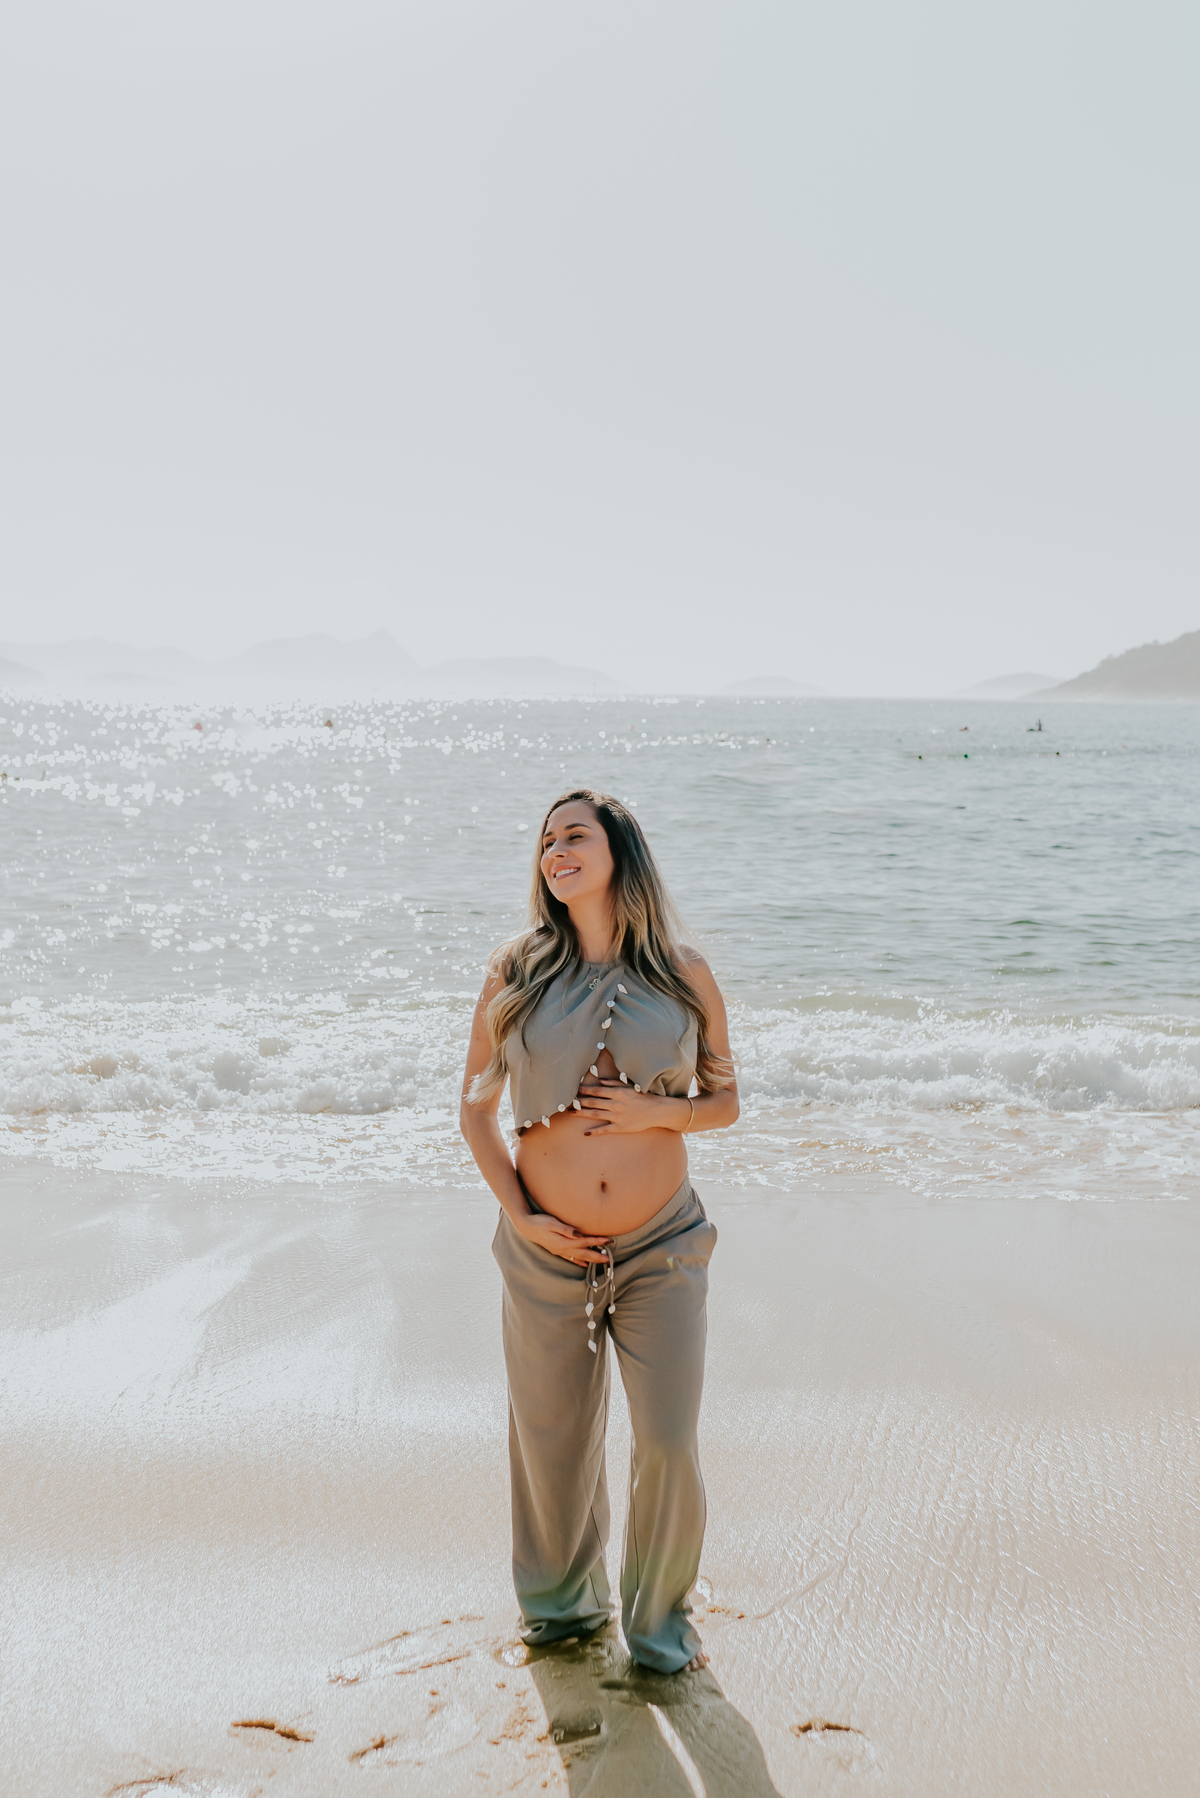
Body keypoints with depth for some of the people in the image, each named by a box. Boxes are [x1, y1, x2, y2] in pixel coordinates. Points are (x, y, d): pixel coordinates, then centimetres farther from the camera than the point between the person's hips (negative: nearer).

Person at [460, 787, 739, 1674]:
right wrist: (520, 1215, -6)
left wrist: (660, 1110, -14)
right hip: (547, 1252, 1)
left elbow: (725, 1100, 7)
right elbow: (476, 1106, 4)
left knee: (670, 1446, 1)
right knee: (553, 1443, 14)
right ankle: (562, 1600, 43)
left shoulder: (683, 971, -2)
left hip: (662, 1248, 0)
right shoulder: (517, 969, -2)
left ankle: (661, 1617, 29)